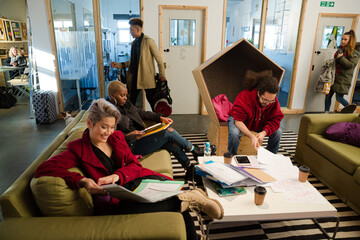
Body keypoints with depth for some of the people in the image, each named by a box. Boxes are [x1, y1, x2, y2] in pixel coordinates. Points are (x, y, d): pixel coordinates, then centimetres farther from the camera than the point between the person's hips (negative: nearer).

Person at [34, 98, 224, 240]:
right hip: (111, 195, -3)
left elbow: (134, 165, 8)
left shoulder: (116, 137, 14)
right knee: (128, 211, -39)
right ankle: (189, 199, -24)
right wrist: (82, 181, -24)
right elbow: (43, 169, -11)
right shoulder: (78, 149, 1)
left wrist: (117, 176, -15)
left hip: (132, 181, 4)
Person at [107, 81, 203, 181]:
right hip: (132, 146, -8)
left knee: (173, 144, -6)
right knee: (169, 131, -14)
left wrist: (161, 118, 9)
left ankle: (190, 168, 12)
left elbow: (140, 112, 17)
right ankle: (193, 149, 10)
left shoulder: (125, 103, 10)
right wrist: (129, 136, -33)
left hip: (141, 137, 8)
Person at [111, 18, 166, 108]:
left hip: (147, 77, -7)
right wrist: (118, 65, 10)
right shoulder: (133, 43, 15)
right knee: (131, 102, 10)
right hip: (134, 77, 7)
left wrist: (162, 75, -9)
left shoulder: (149, 41, -8)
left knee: (152, 101, 1)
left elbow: (159, 59, -8)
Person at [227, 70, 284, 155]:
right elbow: (238, 120, -37)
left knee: (278, 132, -13)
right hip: (238, 119, -4)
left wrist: (264, 132, -36)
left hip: (259, 123, 5)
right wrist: (251, 136, -49)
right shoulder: (244, 96, -35)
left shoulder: (274, 101, -20)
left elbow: (275, 119, -16)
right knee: (234, 134, -36)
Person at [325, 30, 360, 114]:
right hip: (334, 76, 6)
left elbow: (351, 65, -17)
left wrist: (341, 57, -22)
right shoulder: (341, 49, 14)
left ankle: (350, 108, 20)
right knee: (328, 95, 1)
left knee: (339, 98, -6)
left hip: (344, 79, -6)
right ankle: (326, 113, 9)